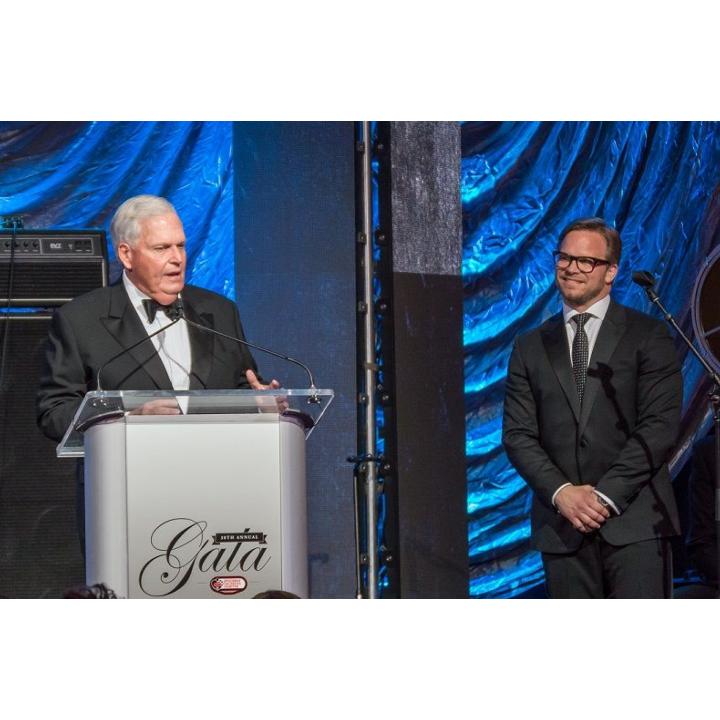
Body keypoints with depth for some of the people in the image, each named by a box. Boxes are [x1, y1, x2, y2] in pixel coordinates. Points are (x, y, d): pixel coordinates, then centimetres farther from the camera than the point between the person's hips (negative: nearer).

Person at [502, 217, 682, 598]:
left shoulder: (648, 336, 5)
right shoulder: (531, 347, 15)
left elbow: (659, 426, -4)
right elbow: (517, 434, 8)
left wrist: (605, 495, -12)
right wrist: (561, 492, -9)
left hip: (634, 521, -3)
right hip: (562, 524, 3)